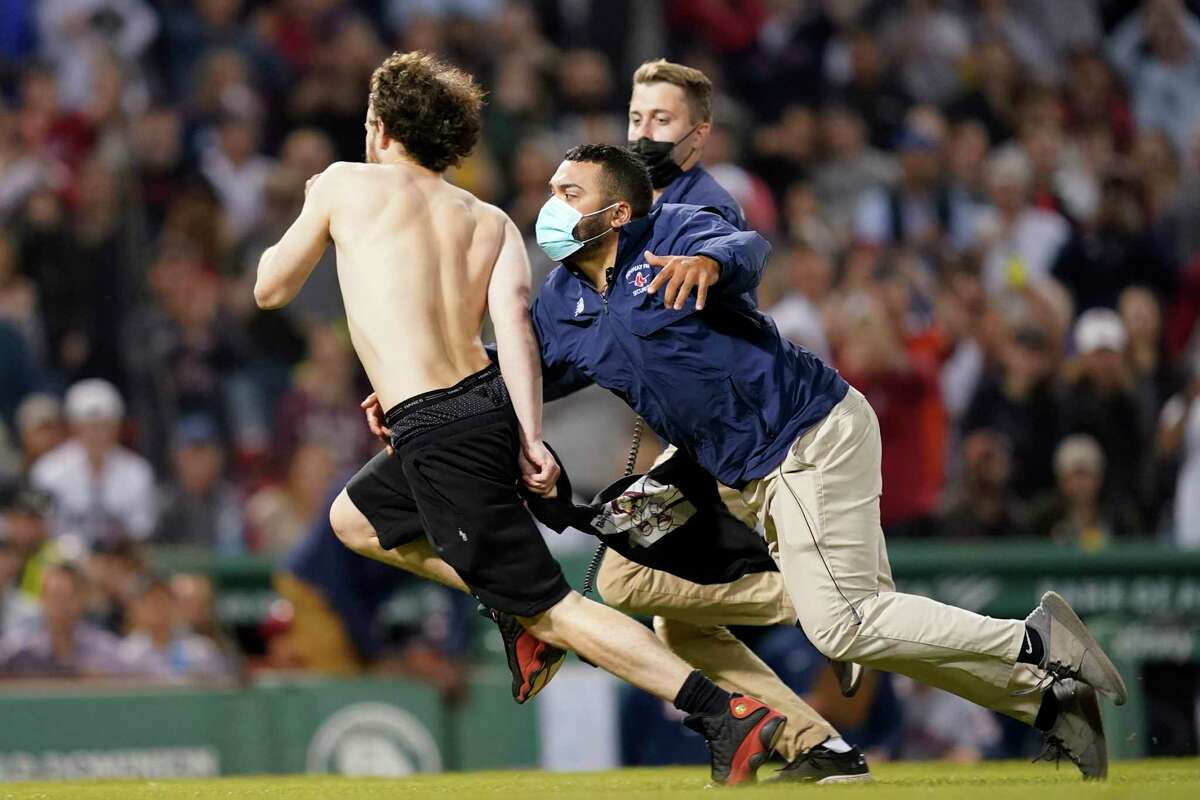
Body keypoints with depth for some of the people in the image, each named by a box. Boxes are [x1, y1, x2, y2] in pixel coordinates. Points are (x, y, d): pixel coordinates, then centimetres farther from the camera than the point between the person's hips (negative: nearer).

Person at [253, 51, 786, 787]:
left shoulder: (344, 185, 4)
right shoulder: (491, 222, 14)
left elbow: (271, 289, 15)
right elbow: (514, 316, -4)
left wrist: (311, 217, 34)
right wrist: (529, 437, -13)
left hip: (438, 434, -7)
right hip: (489, 405, 7)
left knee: (549, 607, -7)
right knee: (355, 518, 30)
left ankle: (729, 713, -19)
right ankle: (520, 613, 20)